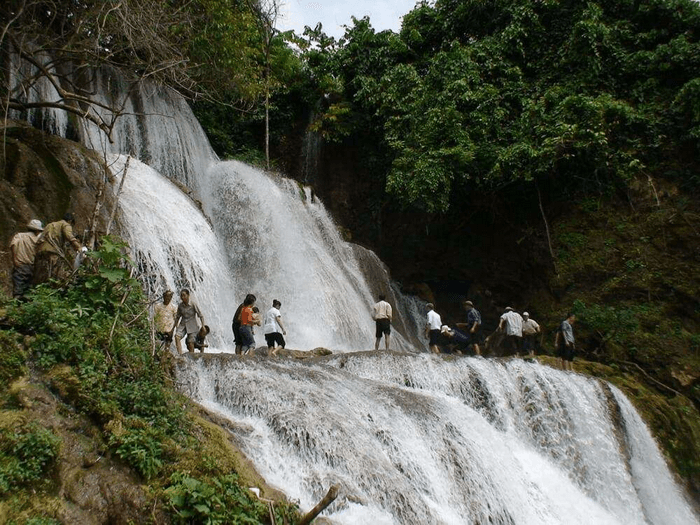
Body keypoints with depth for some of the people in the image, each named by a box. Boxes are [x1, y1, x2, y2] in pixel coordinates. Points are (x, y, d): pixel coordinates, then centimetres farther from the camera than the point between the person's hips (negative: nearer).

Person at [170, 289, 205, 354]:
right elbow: (177, 317, 14)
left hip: (192, 326, -3)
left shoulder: (193, 304, -11)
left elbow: (200, 316, -6)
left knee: (190, 343, -10)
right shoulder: (180, 305, 1)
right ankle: (180, 355, -31)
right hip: (183, 325, 3)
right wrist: (173, 328, 14)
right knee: (177, 336, -24)